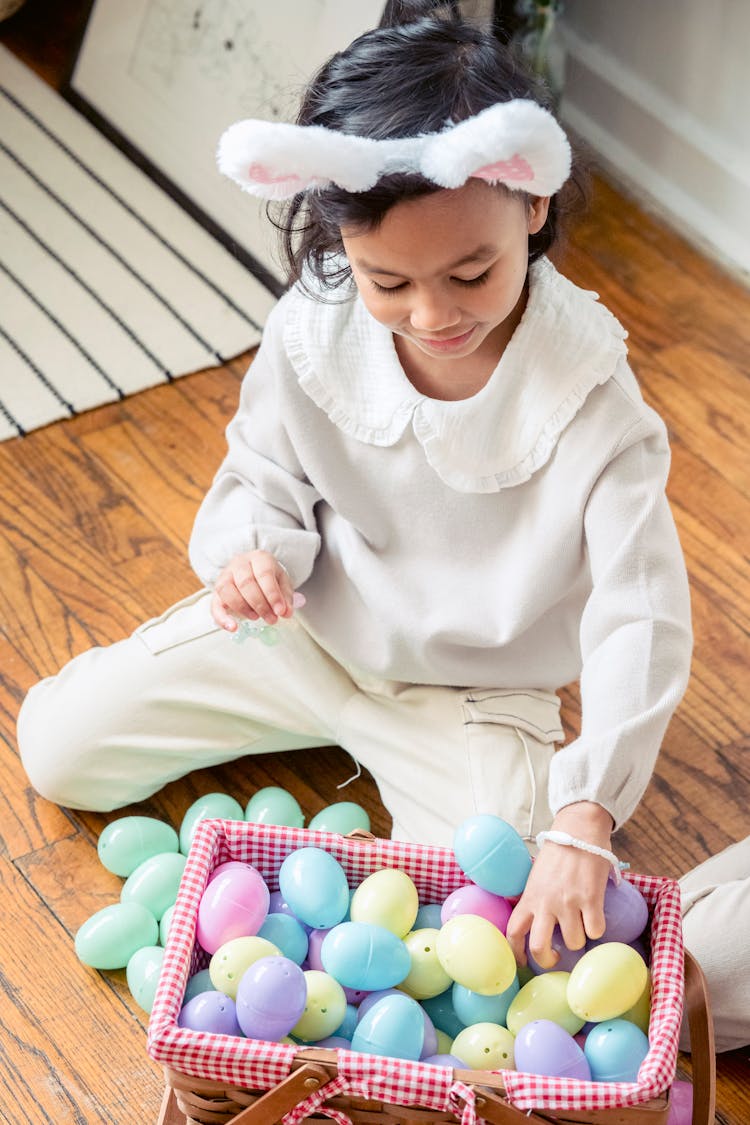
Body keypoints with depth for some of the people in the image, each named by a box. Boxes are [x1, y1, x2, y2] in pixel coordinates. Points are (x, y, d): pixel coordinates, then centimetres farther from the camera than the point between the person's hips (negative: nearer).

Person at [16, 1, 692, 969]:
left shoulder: (586, 392, -29)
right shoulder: (313, 334, -19)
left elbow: (641, 619, -29)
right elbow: (263, 480, -3)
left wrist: (584, 816, -40)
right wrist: (250, 553, -29)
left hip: (472, 693, -3)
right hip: (308, 628, 3)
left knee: (503, 918, -21)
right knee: (59, 747, 4)